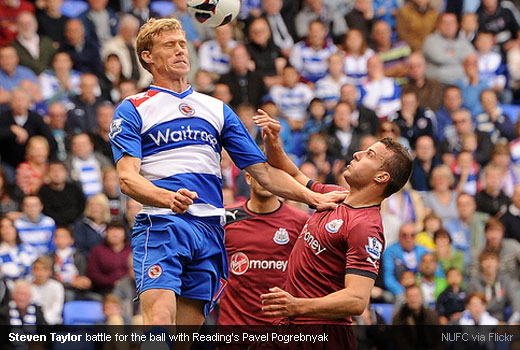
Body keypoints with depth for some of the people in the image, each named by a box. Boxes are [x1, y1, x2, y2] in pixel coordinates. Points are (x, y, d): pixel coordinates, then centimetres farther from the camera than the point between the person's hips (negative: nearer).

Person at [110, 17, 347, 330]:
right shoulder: (132, 110, 9)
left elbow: (262, 170, 20)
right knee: (159, 318, -24)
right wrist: (169, 198, -25)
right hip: (160, 226, -4)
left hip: (210, 232, 4)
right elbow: (128, 178, -5)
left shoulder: (217, 110, 23)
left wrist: (312, 197, 6)